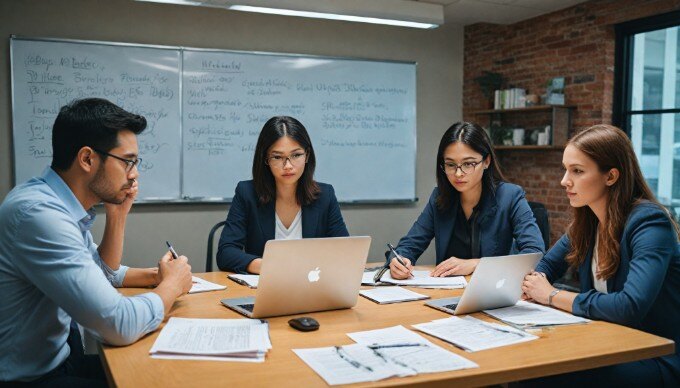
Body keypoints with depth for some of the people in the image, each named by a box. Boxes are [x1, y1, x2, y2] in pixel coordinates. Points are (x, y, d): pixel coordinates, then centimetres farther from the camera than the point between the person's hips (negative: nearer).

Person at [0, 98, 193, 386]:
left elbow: (103, 275, 17)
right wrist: (171, 285, -11)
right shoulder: (38, 213, -27)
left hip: (59, 359, 8)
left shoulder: (65, 206, 2)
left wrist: (118, 212, 3)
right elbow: (120, 325, -30)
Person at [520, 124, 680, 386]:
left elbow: (631, 307, -32)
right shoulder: (586, 222, 2)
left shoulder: (649, 223, -20)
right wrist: (535, 282, -10)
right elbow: (547, 265, 14)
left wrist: (552, 296, -20)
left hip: (658, 359, -6)